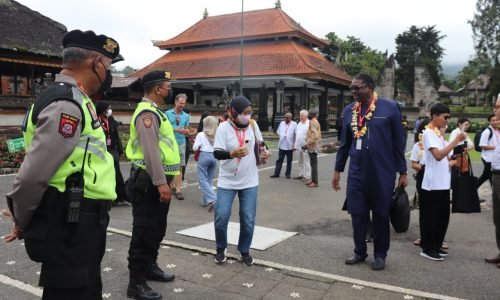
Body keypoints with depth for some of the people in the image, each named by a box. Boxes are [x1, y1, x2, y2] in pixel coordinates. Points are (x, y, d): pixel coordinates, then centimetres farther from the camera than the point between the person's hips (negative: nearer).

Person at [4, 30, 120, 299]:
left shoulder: (73, 100, 13)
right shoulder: (67, 104, -19)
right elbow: (32, 176, -22)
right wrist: (22, 223, -4)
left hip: (76, 223, 10)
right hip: (71, 226, -10)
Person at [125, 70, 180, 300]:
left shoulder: (154, 112, 18)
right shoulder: (147, 113, -16)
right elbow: (150, 151, -25)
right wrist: (161, 182, -28)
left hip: (157, 181, 10)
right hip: (149, 182, -10)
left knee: (156, 229, 20)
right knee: (144, 231, -3)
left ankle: (149, 267, 35)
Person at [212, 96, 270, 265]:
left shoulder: (253, 124, -1)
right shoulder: (224, 127, -12)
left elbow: (260, 142, 18)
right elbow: (217, 153, -18)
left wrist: (265, 151, -2)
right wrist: (232, 153, -36)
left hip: (249, 182, 3)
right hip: (227, 181, -2)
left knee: (248, 220, 5)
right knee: (221, 217, -2)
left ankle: (244, 251, 24)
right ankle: (221, 249, 23)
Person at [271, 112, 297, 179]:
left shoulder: (294, 124, -4)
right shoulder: (282, 123, 8)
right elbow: (278, 132, 18)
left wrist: (294, 144, -9)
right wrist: (281, 136, 3)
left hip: (290, 146, -3)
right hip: (282, 145, 3)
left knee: (289, 161, 7)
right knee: (279, 160, 3)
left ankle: (288, 173, 18)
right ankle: (276, 173, 5)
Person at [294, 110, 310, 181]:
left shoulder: (309, 124, -11)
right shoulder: (299, 124, 15)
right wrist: (295, 144, 15)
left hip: (305, 146, -8)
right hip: (299, 146, 8)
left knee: (306, 162, -4)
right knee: (300, 161, 14)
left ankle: (307, 176, 1)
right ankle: (301, 174, 23)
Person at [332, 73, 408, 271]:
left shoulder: (390, 108, -6)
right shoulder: (349, 110, 5)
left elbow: (398, 142, -3)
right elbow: (344, 142, 12)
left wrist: (402, 172, -2)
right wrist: (338, 169, 11)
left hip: (382, 173, -3)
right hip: (356, 172, 3)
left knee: (381, 215, 9)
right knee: (357, 214, 9)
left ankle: (380, 255, 26)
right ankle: (359, 252, 27)